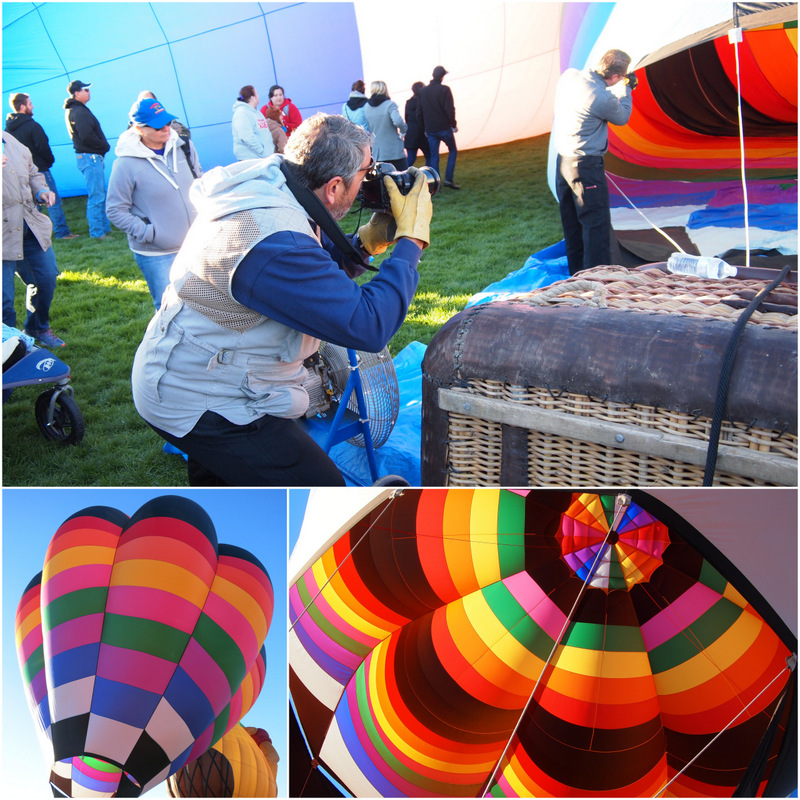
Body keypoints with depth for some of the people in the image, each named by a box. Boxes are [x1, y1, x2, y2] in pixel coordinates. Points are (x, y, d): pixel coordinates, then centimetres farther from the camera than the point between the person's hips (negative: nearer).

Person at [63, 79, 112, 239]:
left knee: (100, 195, 17)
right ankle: (97, 233, -4)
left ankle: (105, 228, 25)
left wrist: (103, 146, 6)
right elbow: (87, 136, -23)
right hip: (90, 157, -11)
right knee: (96, 197, -7)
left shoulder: (72, 110, 17)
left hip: (93, 157, 11)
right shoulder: (79, 112, -15)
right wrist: (105, 146, -9)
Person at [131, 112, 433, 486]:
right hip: (198, 407, -10)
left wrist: (366, 240, -1)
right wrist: (411, 239, -21)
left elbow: (311, 274, 14)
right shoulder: (274, 244, -34)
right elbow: (369, 326, -31)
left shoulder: (267, 184, -2)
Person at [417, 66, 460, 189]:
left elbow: (419, 113, 10)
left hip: (430, 130, 4)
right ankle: (449, 178, 4)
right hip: (444, 128, -4)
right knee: (453, 151, 15)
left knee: (434, 157, 7)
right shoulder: (445, 90, -9)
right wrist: (453, 125, -1)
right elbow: (450, 110, -13)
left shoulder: (423, 91, 7)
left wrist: (424, 128, 17)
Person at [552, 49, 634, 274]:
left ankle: (576, 273, 27)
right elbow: (622, 118, 0)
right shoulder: (604, 99, -21)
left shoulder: (569, 76, -1)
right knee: (596, 223, -2)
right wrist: (626, 91, 13)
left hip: (562, 160, 9)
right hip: (586, 165, -9)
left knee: (571, 222, 16)